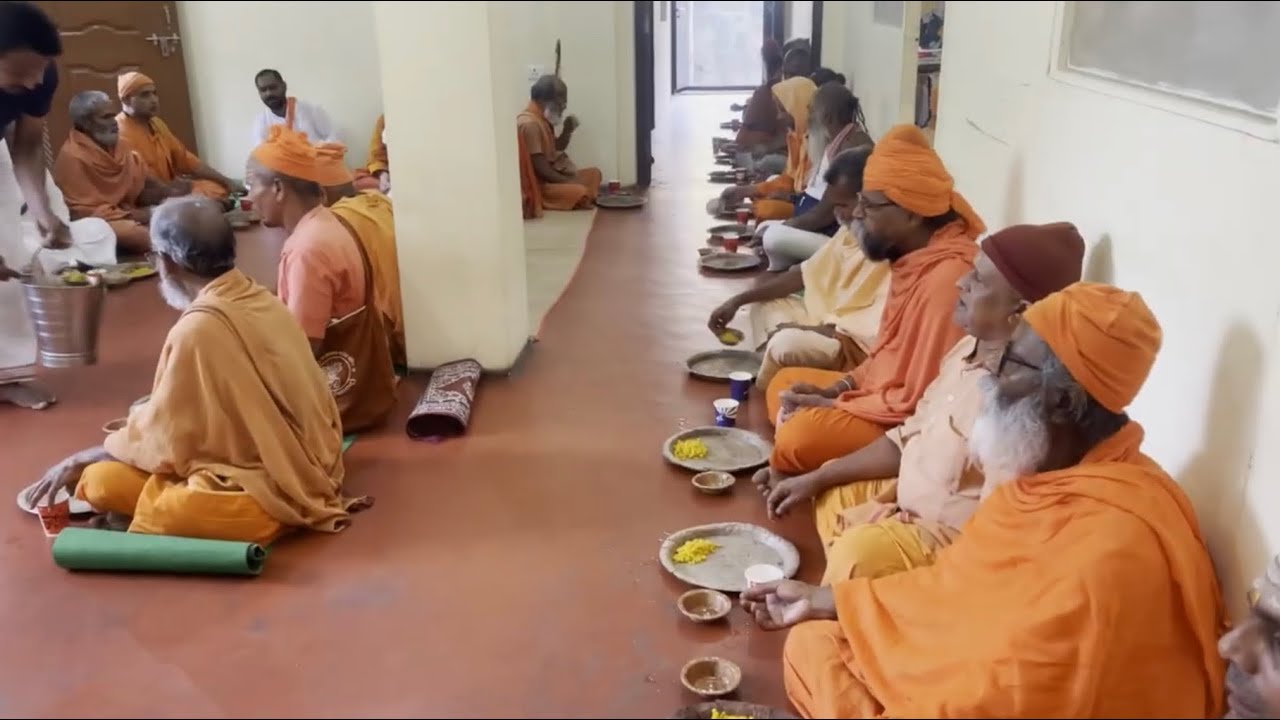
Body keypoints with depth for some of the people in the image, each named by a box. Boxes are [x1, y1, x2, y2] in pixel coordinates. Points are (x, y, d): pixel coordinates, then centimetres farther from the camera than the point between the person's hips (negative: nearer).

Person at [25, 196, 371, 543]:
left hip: (272, 491, -8)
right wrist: (152, 413, 26)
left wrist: (78, 460, 6)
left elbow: (160, 437, -9)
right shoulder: (261, 299, 5)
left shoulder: (199, 328, -20)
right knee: (102, 477, 9)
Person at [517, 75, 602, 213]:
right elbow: (541, 168, -23)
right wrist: (569, 181, -16)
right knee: (581, 192, -30)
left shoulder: (543, 119, 11)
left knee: (594, 173, 15)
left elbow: (557, 148, 24)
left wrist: (568, 130, 5)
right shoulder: (530, 124, -20)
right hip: (539, 185, -11)